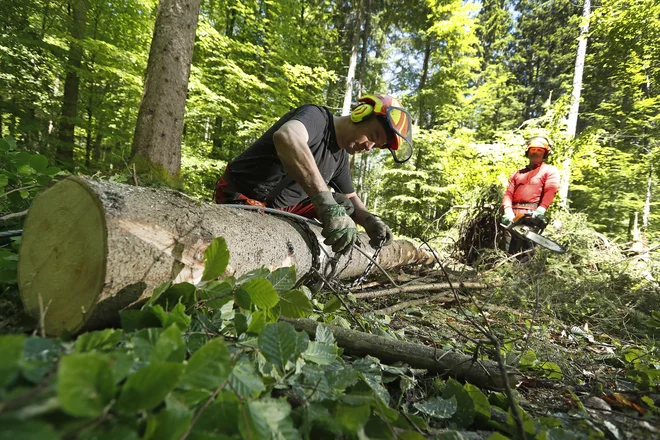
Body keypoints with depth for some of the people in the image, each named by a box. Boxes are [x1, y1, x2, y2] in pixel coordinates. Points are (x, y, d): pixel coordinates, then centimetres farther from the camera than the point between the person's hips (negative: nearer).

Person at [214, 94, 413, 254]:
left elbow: (352, 199, 16)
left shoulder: (341, 157, 7)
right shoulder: (317, 116, -17)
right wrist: (327, 203, -48)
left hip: (281, 208, 8)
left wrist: (369, 219, -7)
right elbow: (287, 137, -40)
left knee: (343, 207, 0)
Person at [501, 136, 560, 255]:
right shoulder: (518, 173, 26)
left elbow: (551, 190, -5)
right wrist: (508, 211, -8)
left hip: (533, 214, -4)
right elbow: (508, 193, 12)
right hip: (514, 214, 4)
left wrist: (541, 210, -23)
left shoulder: (550, 170, 14)